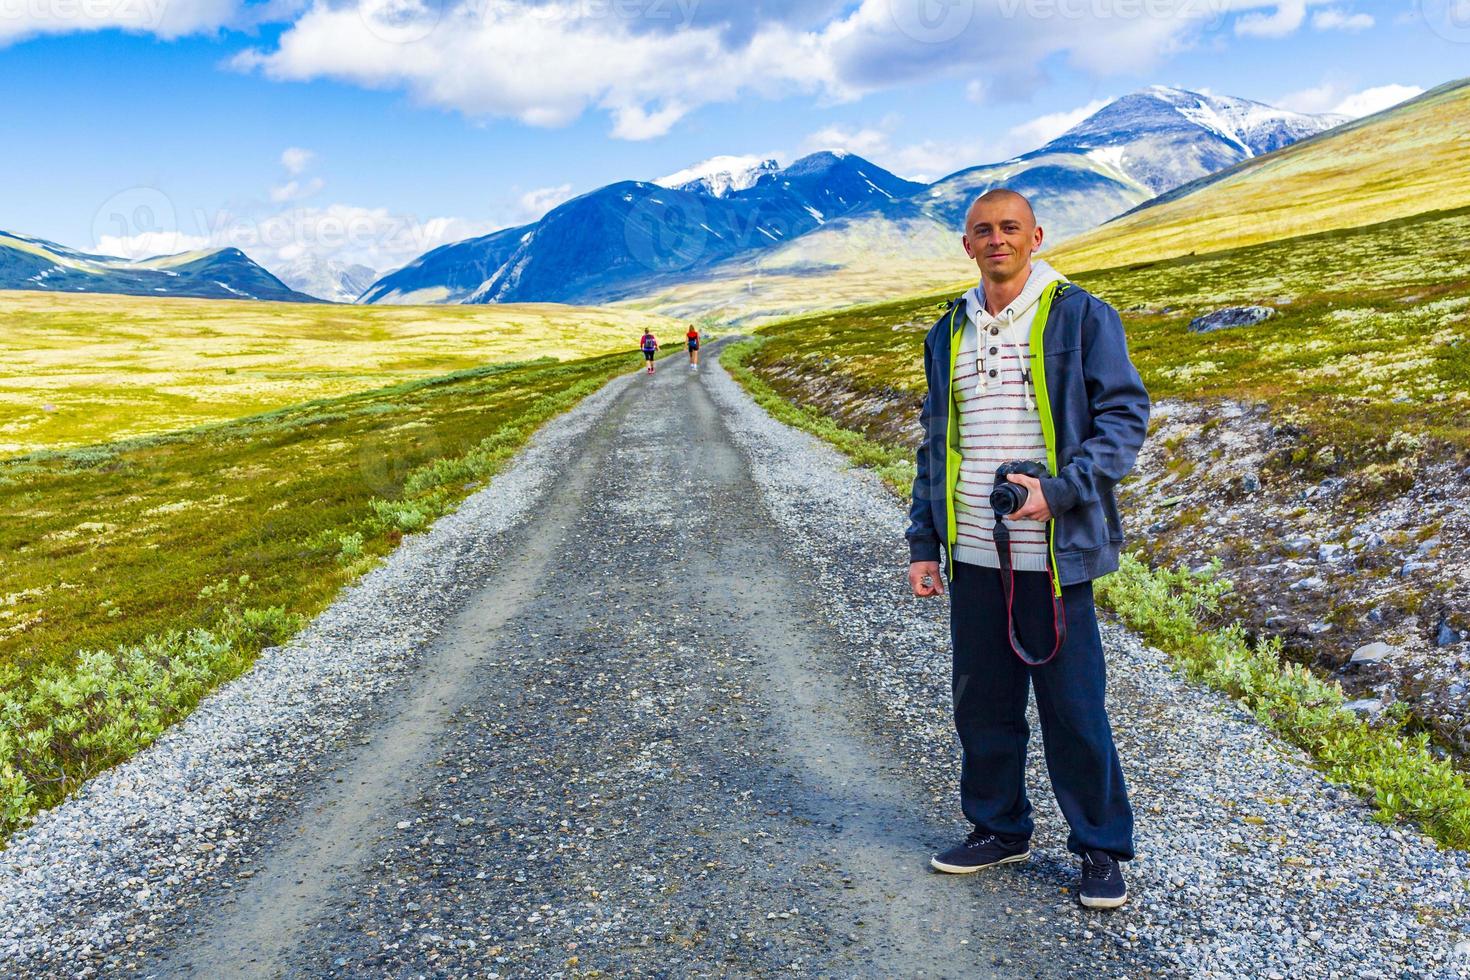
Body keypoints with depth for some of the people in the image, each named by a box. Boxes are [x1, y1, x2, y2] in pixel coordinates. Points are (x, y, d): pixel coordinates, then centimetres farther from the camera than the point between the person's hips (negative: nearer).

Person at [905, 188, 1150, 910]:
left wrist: (1058, 488, -18)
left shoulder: (1080, 316, -1)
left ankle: (1101, 849, 21)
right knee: (982, 702, 13)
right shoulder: (950, 332, 14)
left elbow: (1124, 417, -4)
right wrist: (922, 542, 11)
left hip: (1052, 554, -5)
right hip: (972, 555, 5)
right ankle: (998, 828, 31)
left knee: (1072, 708, 2)